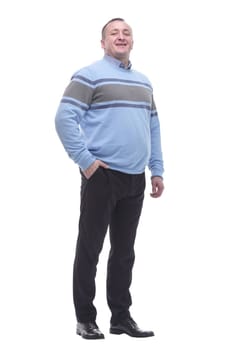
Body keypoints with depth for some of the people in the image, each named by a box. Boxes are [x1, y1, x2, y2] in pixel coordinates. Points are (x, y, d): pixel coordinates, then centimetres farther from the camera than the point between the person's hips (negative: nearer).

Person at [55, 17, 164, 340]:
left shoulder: (143, 82, 18)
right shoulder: (90, 76, -5)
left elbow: (153, 127, 21)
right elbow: (65, 118, -12)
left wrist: (157, 169, 14)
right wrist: (85, 160, -16)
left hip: (135, 179, 7)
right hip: (102, 176, -6)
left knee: (124, 251, 12)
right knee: (90, 249, 1)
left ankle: (121, 317, 20)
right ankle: (85, 319, 10)